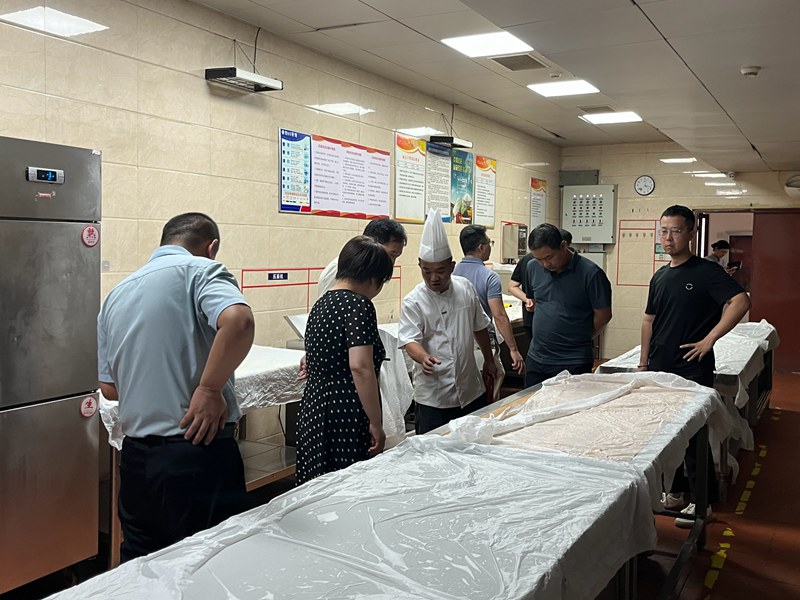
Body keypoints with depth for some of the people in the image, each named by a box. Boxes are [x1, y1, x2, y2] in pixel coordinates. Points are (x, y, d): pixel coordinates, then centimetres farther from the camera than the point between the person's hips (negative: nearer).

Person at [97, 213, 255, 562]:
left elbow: (109, 388, 17)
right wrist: (209, 389, -18)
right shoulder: (199, 270, -6)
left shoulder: (116, 295, 14)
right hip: (197, 453, -6)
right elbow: (238, 321, -28)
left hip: (136, 455, 7)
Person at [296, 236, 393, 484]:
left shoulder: (321, 303, 14)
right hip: (346, 421, -9)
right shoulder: (358, 305, -11)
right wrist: (376, 423, -16)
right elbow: (360, 366, -20)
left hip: (313, 414, 9)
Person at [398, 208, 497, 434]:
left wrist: (489, 360, 22)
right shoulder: (413, 301, -10)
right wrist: (423, 357, -39)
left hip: (471, 390, 5)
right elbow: (409, 339, -18)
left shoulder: (465, 288, 4)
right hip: (432, 396, -4)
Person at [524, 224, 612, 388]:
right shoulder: (533, 267, 2)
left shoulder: (590, 273, -13)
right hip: (536, 360, 5)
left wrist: (581, 340, 6)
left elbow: (603, 315, -5)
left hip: (573, 364, -5)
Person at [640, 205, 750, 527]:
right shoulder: (660, 276, 11)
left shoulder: (706, 271, -9)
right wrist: (644, 362, 15)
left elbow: (741, 301, -22)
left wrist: (709, 340, -21)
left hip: (692, 370, -7)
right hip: (659, 369, 7)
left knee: (693, 436, 0)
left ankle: (702, 500, 14)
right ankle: (675, 489, 28)